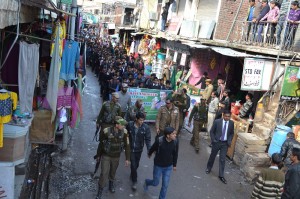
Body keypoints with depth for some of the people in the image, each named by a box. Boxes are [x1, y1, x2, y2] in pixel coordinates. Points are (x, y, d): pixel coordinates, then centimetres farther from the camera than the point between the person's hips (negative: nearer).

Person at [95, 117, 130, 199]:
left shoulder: (124, 132, -19)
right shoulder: (107, 131, -25)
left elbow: (127, 146, -8)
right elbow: (101, 143, -9)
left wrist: (127, 158, -7)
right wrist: (98, 155, 3)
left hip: (116, 157, 3)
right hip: (106, 156, -2)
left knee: (113, 172, 21)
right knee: (104, 173, -4)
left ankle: (111, 184, 49)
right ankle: (100, 191, 15)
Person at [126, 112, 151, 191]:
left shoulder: (146, 127, -15)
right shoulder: (130, 125, -14)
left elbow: (148, 139, -14)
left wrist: (149, 150, -24)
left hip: (139, 149, 2)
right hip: (130, 149, -1)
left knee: (136, 164, 18)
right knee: (133, 165, -3)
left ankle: (132, 174, 48)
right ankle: (134, 181, 12)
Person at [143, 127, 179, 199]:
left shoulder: (175, 142, -17)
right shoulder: (159, 141, -27)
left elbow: (175, 154, 0)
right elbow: (152, 148, -5)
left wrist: (174, 165, 11)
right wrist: (149, 154, 14)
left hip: (168, 167, 2)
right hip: (158, 166, -2)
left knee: (165, 185, 8)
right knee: (155, 183, 15)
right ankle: (146, 182, 48)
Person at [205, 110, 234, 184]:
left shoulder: (231, 123, -5)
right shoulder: (217, 121, -13)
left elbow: (232, 133, 8)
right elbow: (212, 131, -4)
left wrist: (229, 141, -5)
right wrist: (213, 140, -12)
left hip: (225, 143, 1)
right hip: (217, 142, -1)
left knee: (222, 159, 2)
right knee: (212, 156, 17)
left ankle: (221, 175, 10)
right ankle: (208, 168, 41)